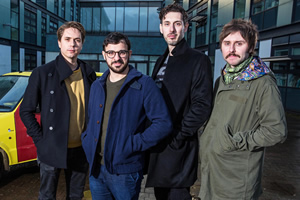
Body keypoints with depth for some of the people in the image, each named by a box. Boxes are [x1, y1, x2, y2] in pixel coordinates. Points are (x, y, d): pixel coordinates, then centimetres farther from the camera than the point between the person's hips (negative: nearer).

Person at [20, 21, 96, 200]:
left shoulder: (89, 74, 2)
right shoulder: (42, 73, -8)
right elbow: (26, 111, -3)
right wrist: (40, 140, -9)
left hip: (81, 149, 3)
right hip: (52, 150, -2)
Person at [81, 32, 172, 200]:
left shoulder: (144, 84, -11)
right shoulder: (97, 86, 8)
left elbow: (164, 123, -16)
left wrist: (134, 145, -19)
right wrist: (88, 142, 3)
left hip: (125, 172, -5)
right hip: (96, 169, 6)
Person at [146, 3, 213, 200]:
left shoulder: (198, 60, -9)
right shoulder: (162, 61, 13)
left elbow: (202, 106, -16)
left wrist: (178, 136, -17)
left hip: (178, 147, -7)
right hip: (157, 143, 7)